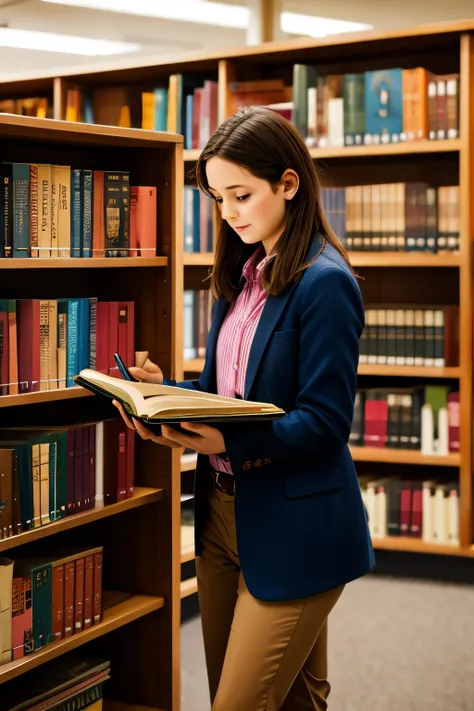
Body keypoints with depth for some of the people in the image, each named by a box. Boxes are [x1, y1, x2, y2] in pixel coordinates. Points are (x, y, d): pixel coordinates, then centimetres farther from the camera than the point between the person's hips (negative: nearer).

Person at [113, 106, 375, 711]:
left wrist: (231, 441, -31)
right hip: (223, 513, 8)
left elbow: (325, 421, -18)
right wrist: (162, 390, -2)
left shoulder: (324, 283, -15)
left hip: (292, 531, -8)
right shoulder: (242, 275, 12)